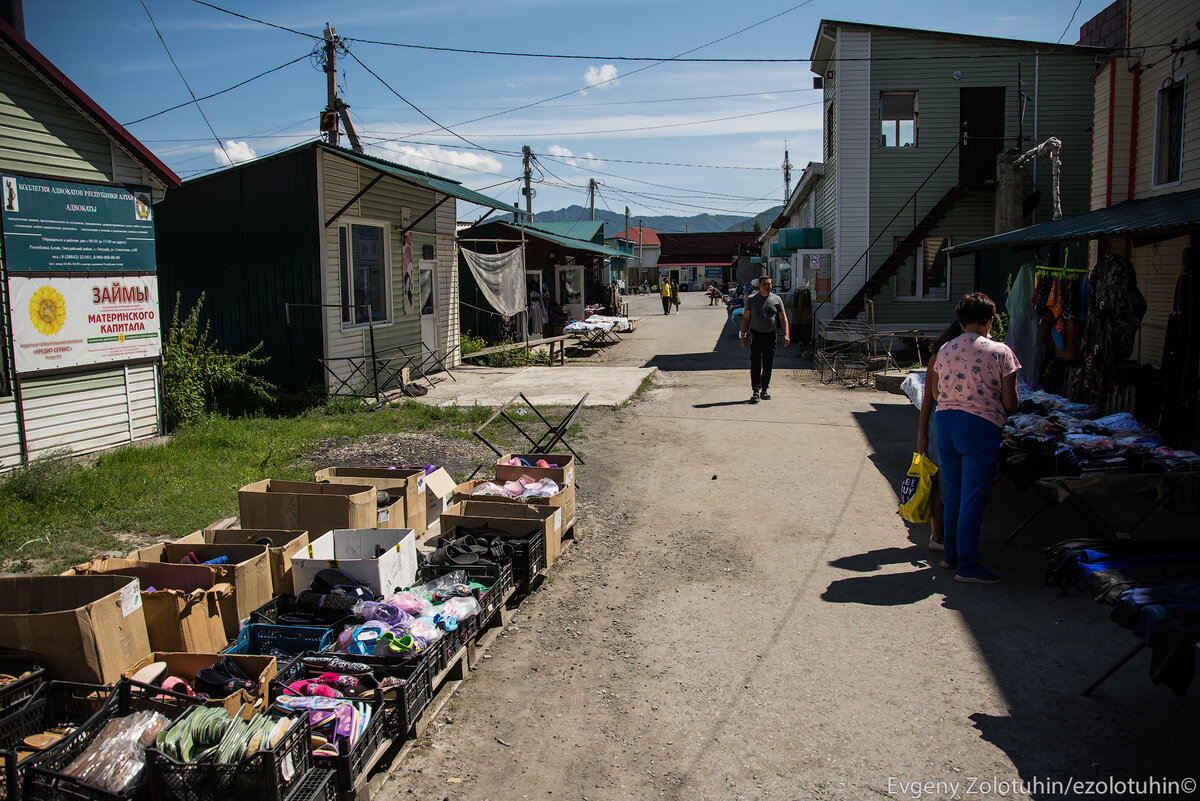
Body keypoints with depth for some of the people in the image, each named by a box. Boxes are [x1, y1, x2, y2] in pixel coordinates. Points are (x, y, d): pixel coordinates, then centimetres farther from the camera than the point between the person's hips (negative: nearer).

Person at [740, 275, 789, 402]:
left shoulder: (776, 299, 7)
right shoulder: (752, 299, 5)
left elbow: (783, 318, 7)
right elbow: (745, 318, 7)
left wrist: (786, 334, -4)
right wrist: (743, 336, 1)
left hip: (770, 335, 1)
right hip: (756, 334, -1)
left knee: (768, 364, 5)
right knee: (755, 364, -8)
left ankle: (764, 390, 16)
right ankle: (756, 391, -7)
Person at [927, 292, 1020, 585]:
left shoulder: (945, 350, 4)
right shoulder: (1000, 352, -9)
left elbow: (935, 391, 13)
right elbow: (1010, 402, -6)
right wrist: (1000, 412, 14)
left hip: (945, 420, 5)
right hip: (981, 426, -5)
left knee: (953, 492, 16)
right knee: (974, 497, 0)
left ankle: (951, 554, 26)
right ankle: (967, 564, 4)